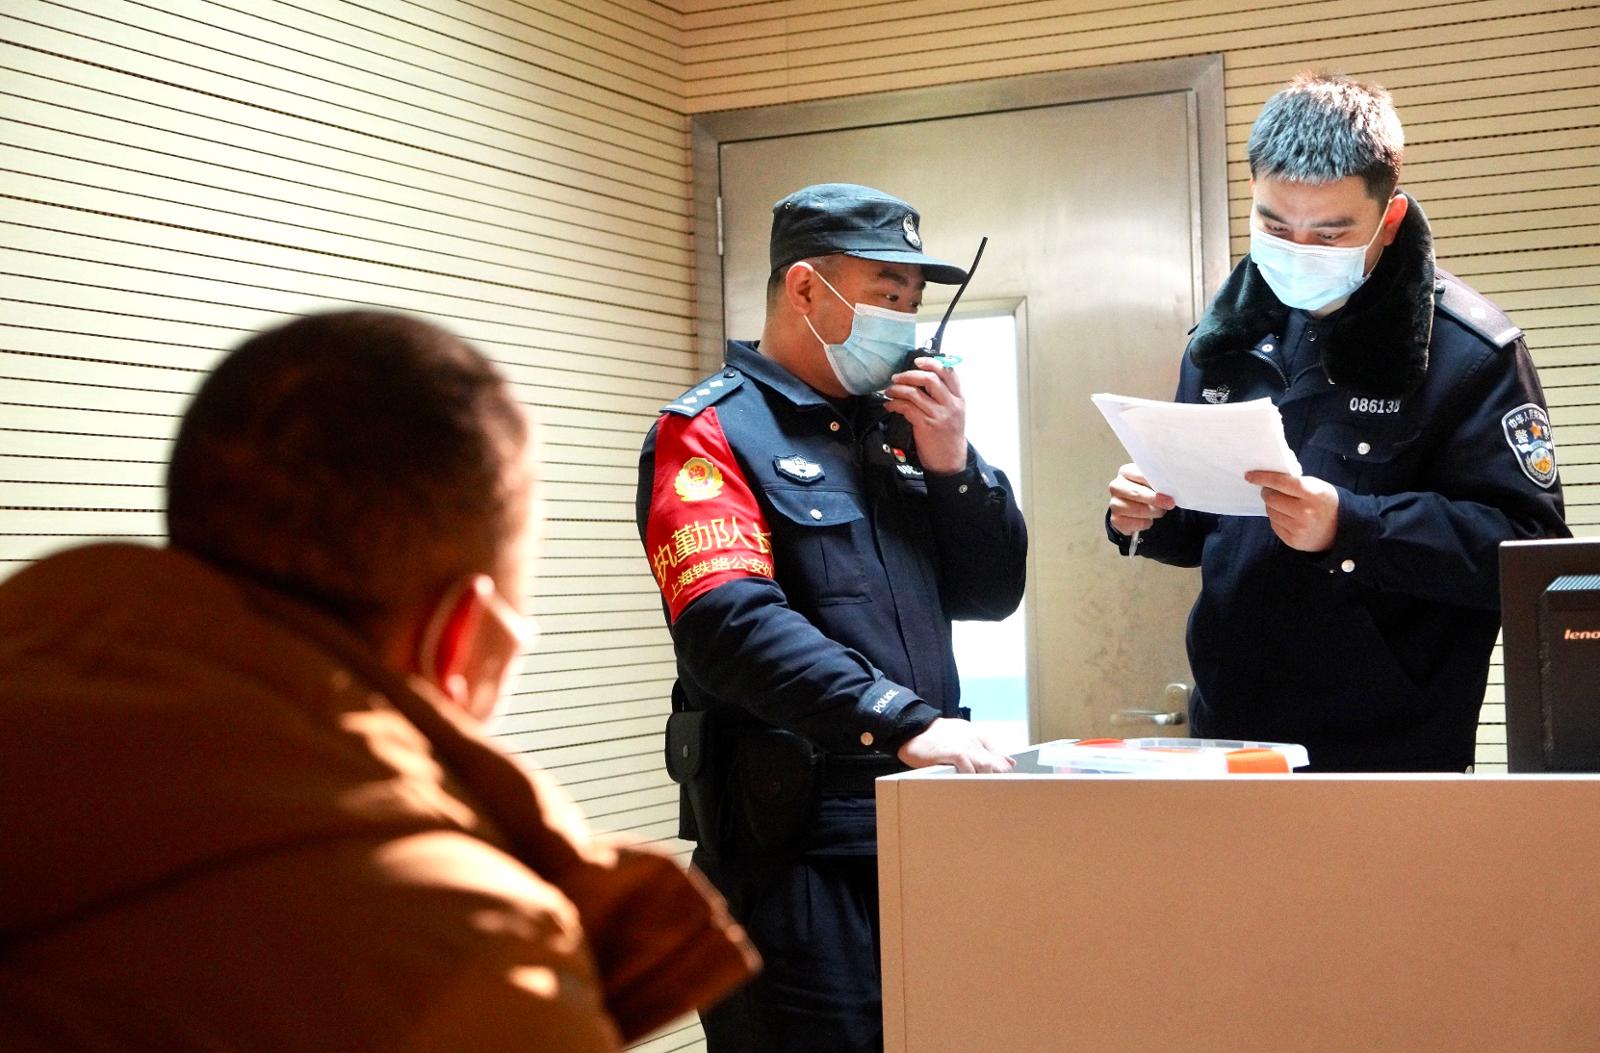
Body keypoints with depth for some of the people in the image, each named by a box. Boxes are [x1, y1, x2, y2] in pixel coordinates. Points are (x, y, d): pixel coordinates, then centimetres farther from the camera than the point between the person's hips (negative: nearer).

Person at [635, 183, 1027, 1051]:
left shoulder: (895, 425, 16)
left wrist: (952, 465, -1)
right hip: (793, 848, -7)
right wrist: (905, 722, -30)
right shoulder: (713, 433, -6)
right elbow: (732, 624, -21)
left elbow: (992, 594, 15)